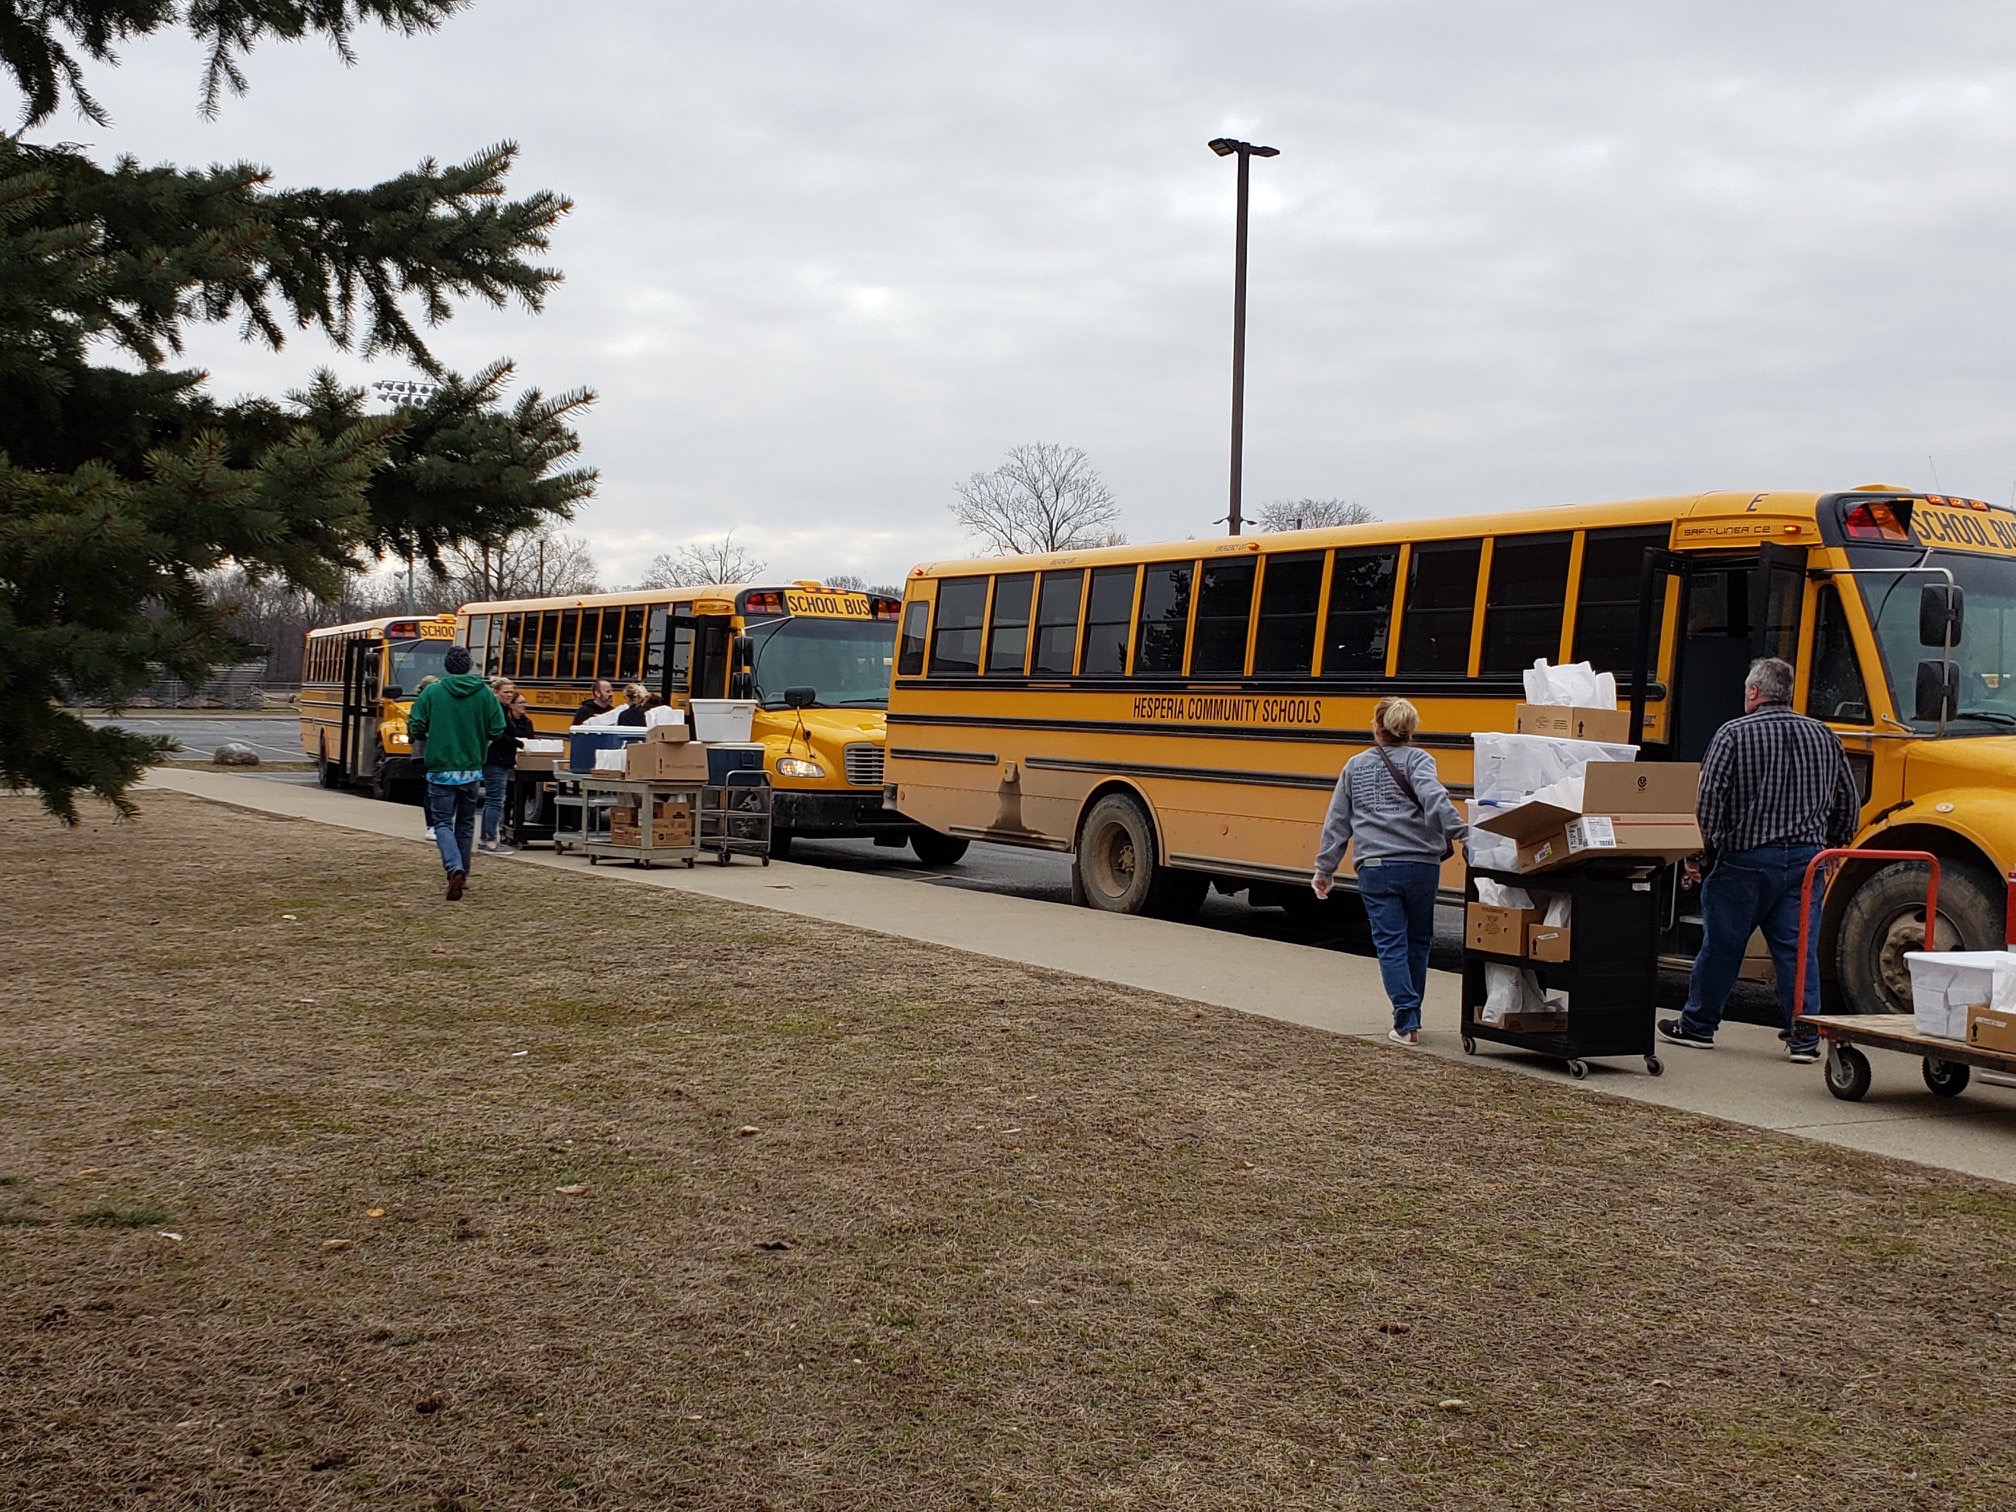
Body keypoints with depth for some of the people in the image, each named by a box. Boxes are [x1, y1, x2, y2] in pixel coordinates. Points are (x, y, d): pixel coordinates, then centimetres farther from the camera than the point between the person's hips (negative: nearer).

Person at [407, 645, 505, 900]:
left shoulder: (432, 692, -6)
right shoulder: (484, 692, -2)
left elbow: (416, 728, -8)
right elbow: (497, 729, -4)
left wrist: (426, 740, 15)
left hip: (441, 768, -2)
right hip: (472, 769, 2)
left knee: (443, 823, 2)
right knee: (465, 823, 17)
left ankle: (454, 868, -21)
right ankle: (462, 875, 22)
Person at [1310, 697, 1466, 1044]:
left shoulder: (1355, 766, 11)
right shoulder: (1417, 760, 1)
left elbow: (1336, 823, 14)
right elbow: (1434, 798, -19)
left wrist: (1325, 869, 22)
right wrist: (1459, 832, -26)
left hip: (1376, 868, 1)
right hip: (1420, 865, 0)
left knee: (1390, 944, 1)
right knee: (1417, 943, 15)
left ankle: (1406, 1022, -10)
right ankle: (1410, 1016, 24)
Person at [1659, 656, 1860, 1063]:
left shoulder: (1734, 734, -6)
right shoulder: (1823, 735, 9)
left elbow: (1709, 801, -12)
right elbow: (1848, 803, 15)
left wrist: (1699, 854, -5)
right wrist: (1834, 846, 29)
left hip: (1745, 859, -4)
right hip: (1805, 858, 4)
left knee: (1721, 945, 8)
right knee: (1799, 948, 5)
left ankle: (1698, 1025, 21)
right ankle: (1804, 1037, 2)